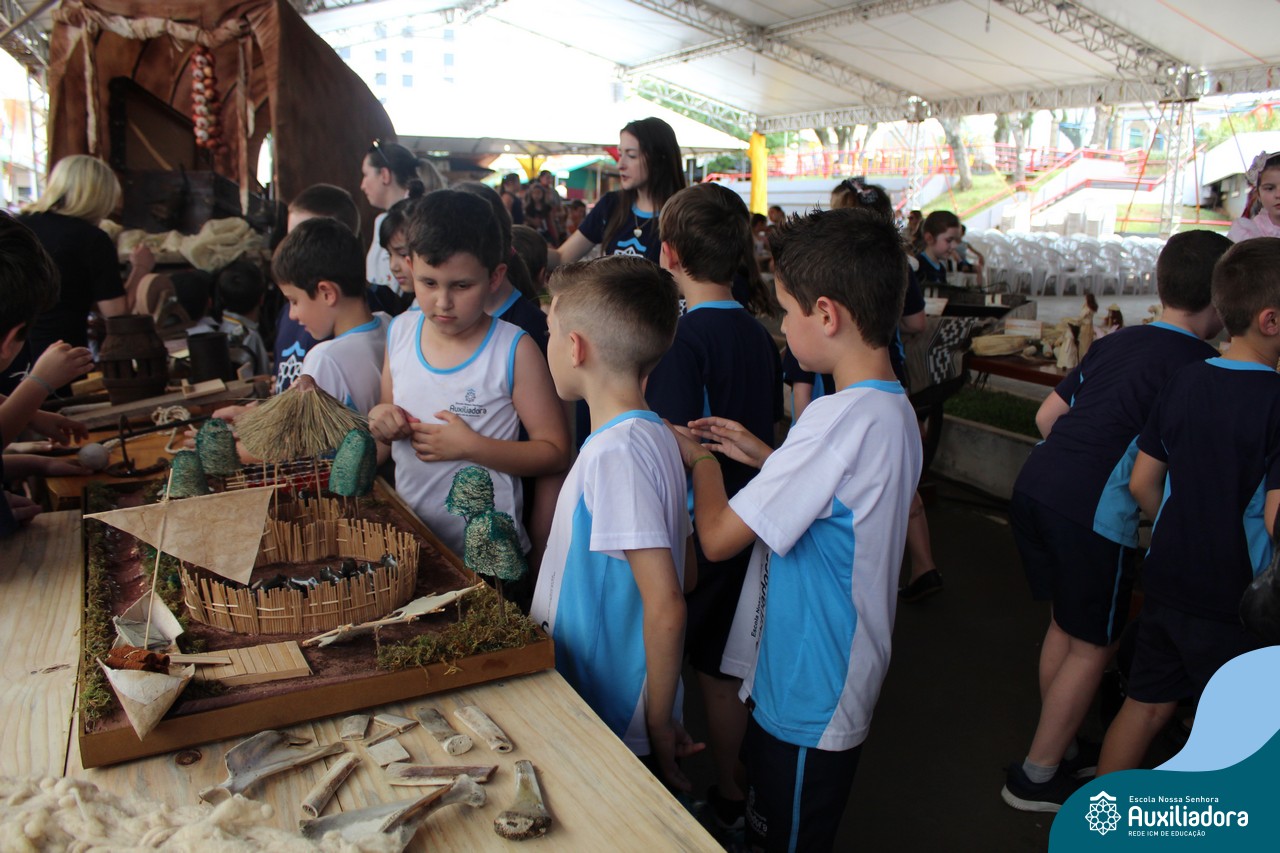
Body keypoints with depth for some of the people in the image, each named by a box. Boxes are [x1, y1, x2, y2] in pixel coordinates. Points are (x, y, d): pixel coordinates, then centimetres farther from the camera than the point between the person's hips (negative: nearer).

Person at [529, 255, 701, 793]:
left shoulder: (617, 451, -25)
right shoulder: (649, 435, 3)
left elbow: (666, 607, -26)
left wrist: (659, 729, -16)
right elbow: (685, 572, 10)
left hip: (613, 726, -8)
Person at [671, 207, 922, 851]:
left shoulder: (839, 418, -29)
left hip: (807, 699, -9)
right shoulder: (896, 411, 2)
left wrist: (702, 462, -7)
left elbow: (718, 538, -26)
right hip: (844, 683, 9)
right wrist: (763, 455, 7)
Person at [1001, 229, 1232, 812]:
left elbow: (1046, 416, 18)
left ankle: (1059, 749, 37)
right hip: (1092, 512, -7)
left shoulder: (1115, 342, 15)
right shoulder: (1201, 366, -5)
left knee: (1065, 623, 23)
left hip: (1035, 486, 7)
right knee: (1093, 647, 10)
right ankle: (1036, 777, 19)